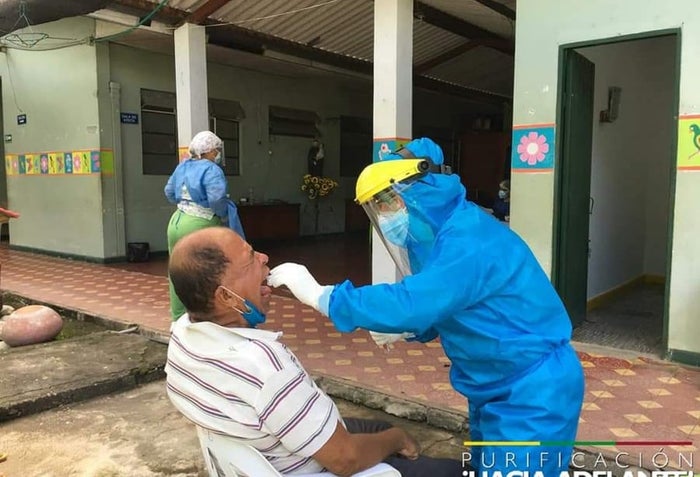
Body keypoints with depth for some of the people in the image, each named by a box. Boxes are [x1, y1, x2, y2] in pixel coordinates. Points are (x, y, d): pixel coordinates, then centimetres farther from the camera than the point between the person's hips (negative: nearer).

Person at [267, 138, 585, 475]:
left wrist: (319, 295, -29)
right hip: (497, 387, 9)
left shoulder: (469, 240, -28)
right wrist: (405, 331, -2)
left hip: (533, 392, -9)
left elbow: (411, 302, -36)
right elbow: (440, 308, 15)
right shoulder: (446, 232, 4)